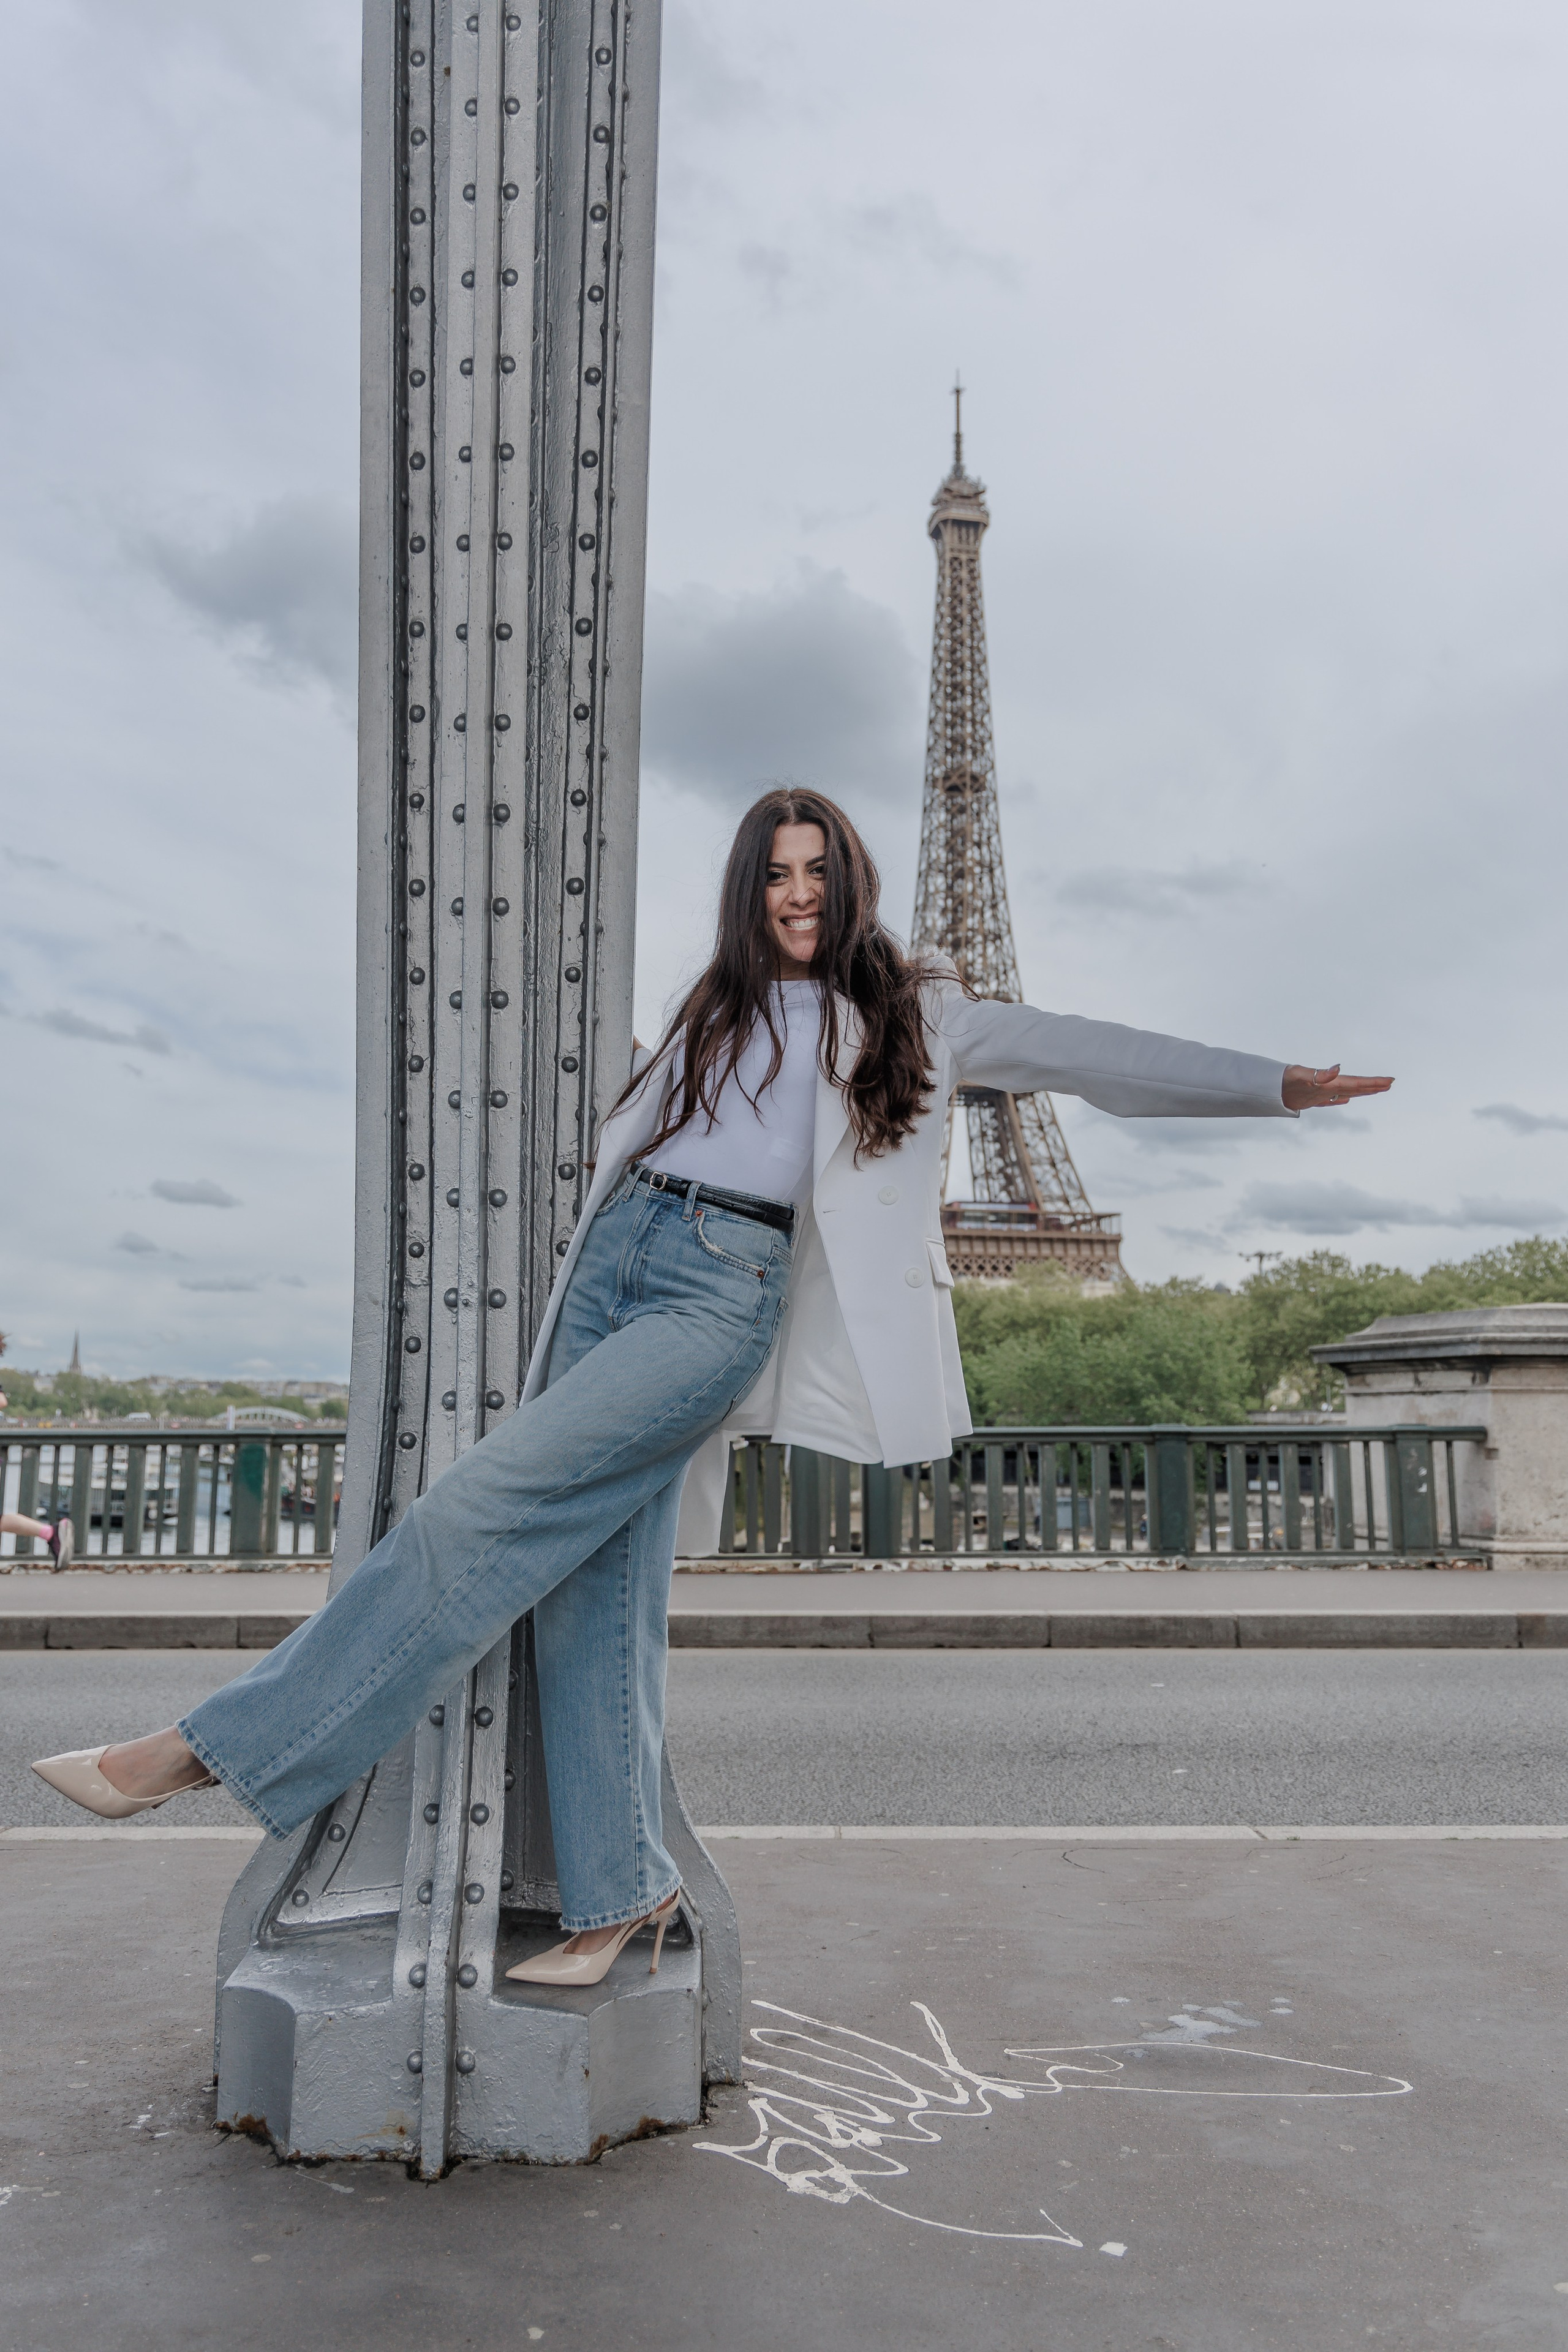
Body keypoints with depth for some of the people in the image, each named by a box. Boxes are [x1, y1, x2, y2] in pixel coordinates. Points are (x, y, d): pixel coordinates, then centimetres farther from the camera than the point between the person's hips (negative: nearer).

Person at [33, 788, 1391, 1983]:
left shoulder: (914, 1014, 15)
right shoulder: (721, 1010, 26)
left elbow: (1089, 1052, 16)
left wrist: (1274, 1084, 15)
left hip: (726, 1287, -5)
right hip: (616, 1254, 5)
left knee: (485, 1512, -18)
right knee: (594, 1587, -2)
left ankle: (218, 1751, -14)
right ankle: (618, 1892, 8)